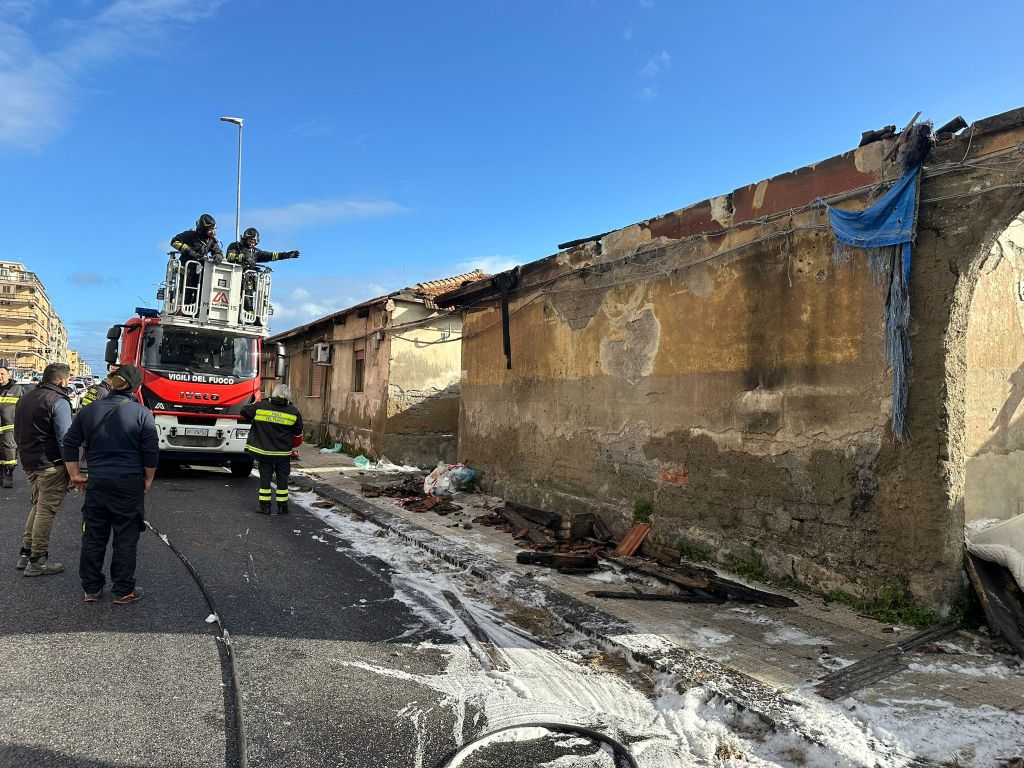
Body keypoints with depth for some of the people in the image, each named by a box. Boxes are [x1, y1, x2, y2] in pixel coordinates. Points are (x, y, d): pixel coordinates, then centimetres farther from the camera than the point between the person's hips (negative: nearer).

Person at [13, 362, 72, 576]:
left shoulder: (26, 398, 15)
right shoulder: (58, 401, -13)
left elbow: (17, 433, 22)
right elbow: (65, 438, -18)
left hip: (29, 462, 9)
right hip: (50, 464, -9)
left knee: (38, 506, 21)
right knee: (46, 510, -2)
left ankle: (26, 553, 24)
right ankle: (37, 561, 3)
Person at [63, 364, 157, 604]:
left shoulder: (88, 411, 4)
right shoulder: (142, 414, -9)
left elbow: (70, 444, 8)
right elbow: (151, 452, -8)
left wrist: (75, 475, 16)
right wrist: (148, 480, 5)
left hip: (96, 483, 4)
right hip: (129, 485, -4)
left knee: (93, 537, 15)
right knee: (126, 538, 6)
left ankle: (91, 588, 24)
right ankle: (124, 591, 13)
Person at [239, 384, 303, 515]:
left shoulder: (260, 406, -6)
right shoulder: (294, 412, -4)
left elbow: (244, 412, 6)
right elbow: (298, 432, 5)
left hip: (264, 451, 0)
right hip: (283, 453, 0)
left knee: (265, 477, 9)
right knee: (282, 478, 10)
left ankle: (264, 506, 12)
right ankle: (282, 507, 14)